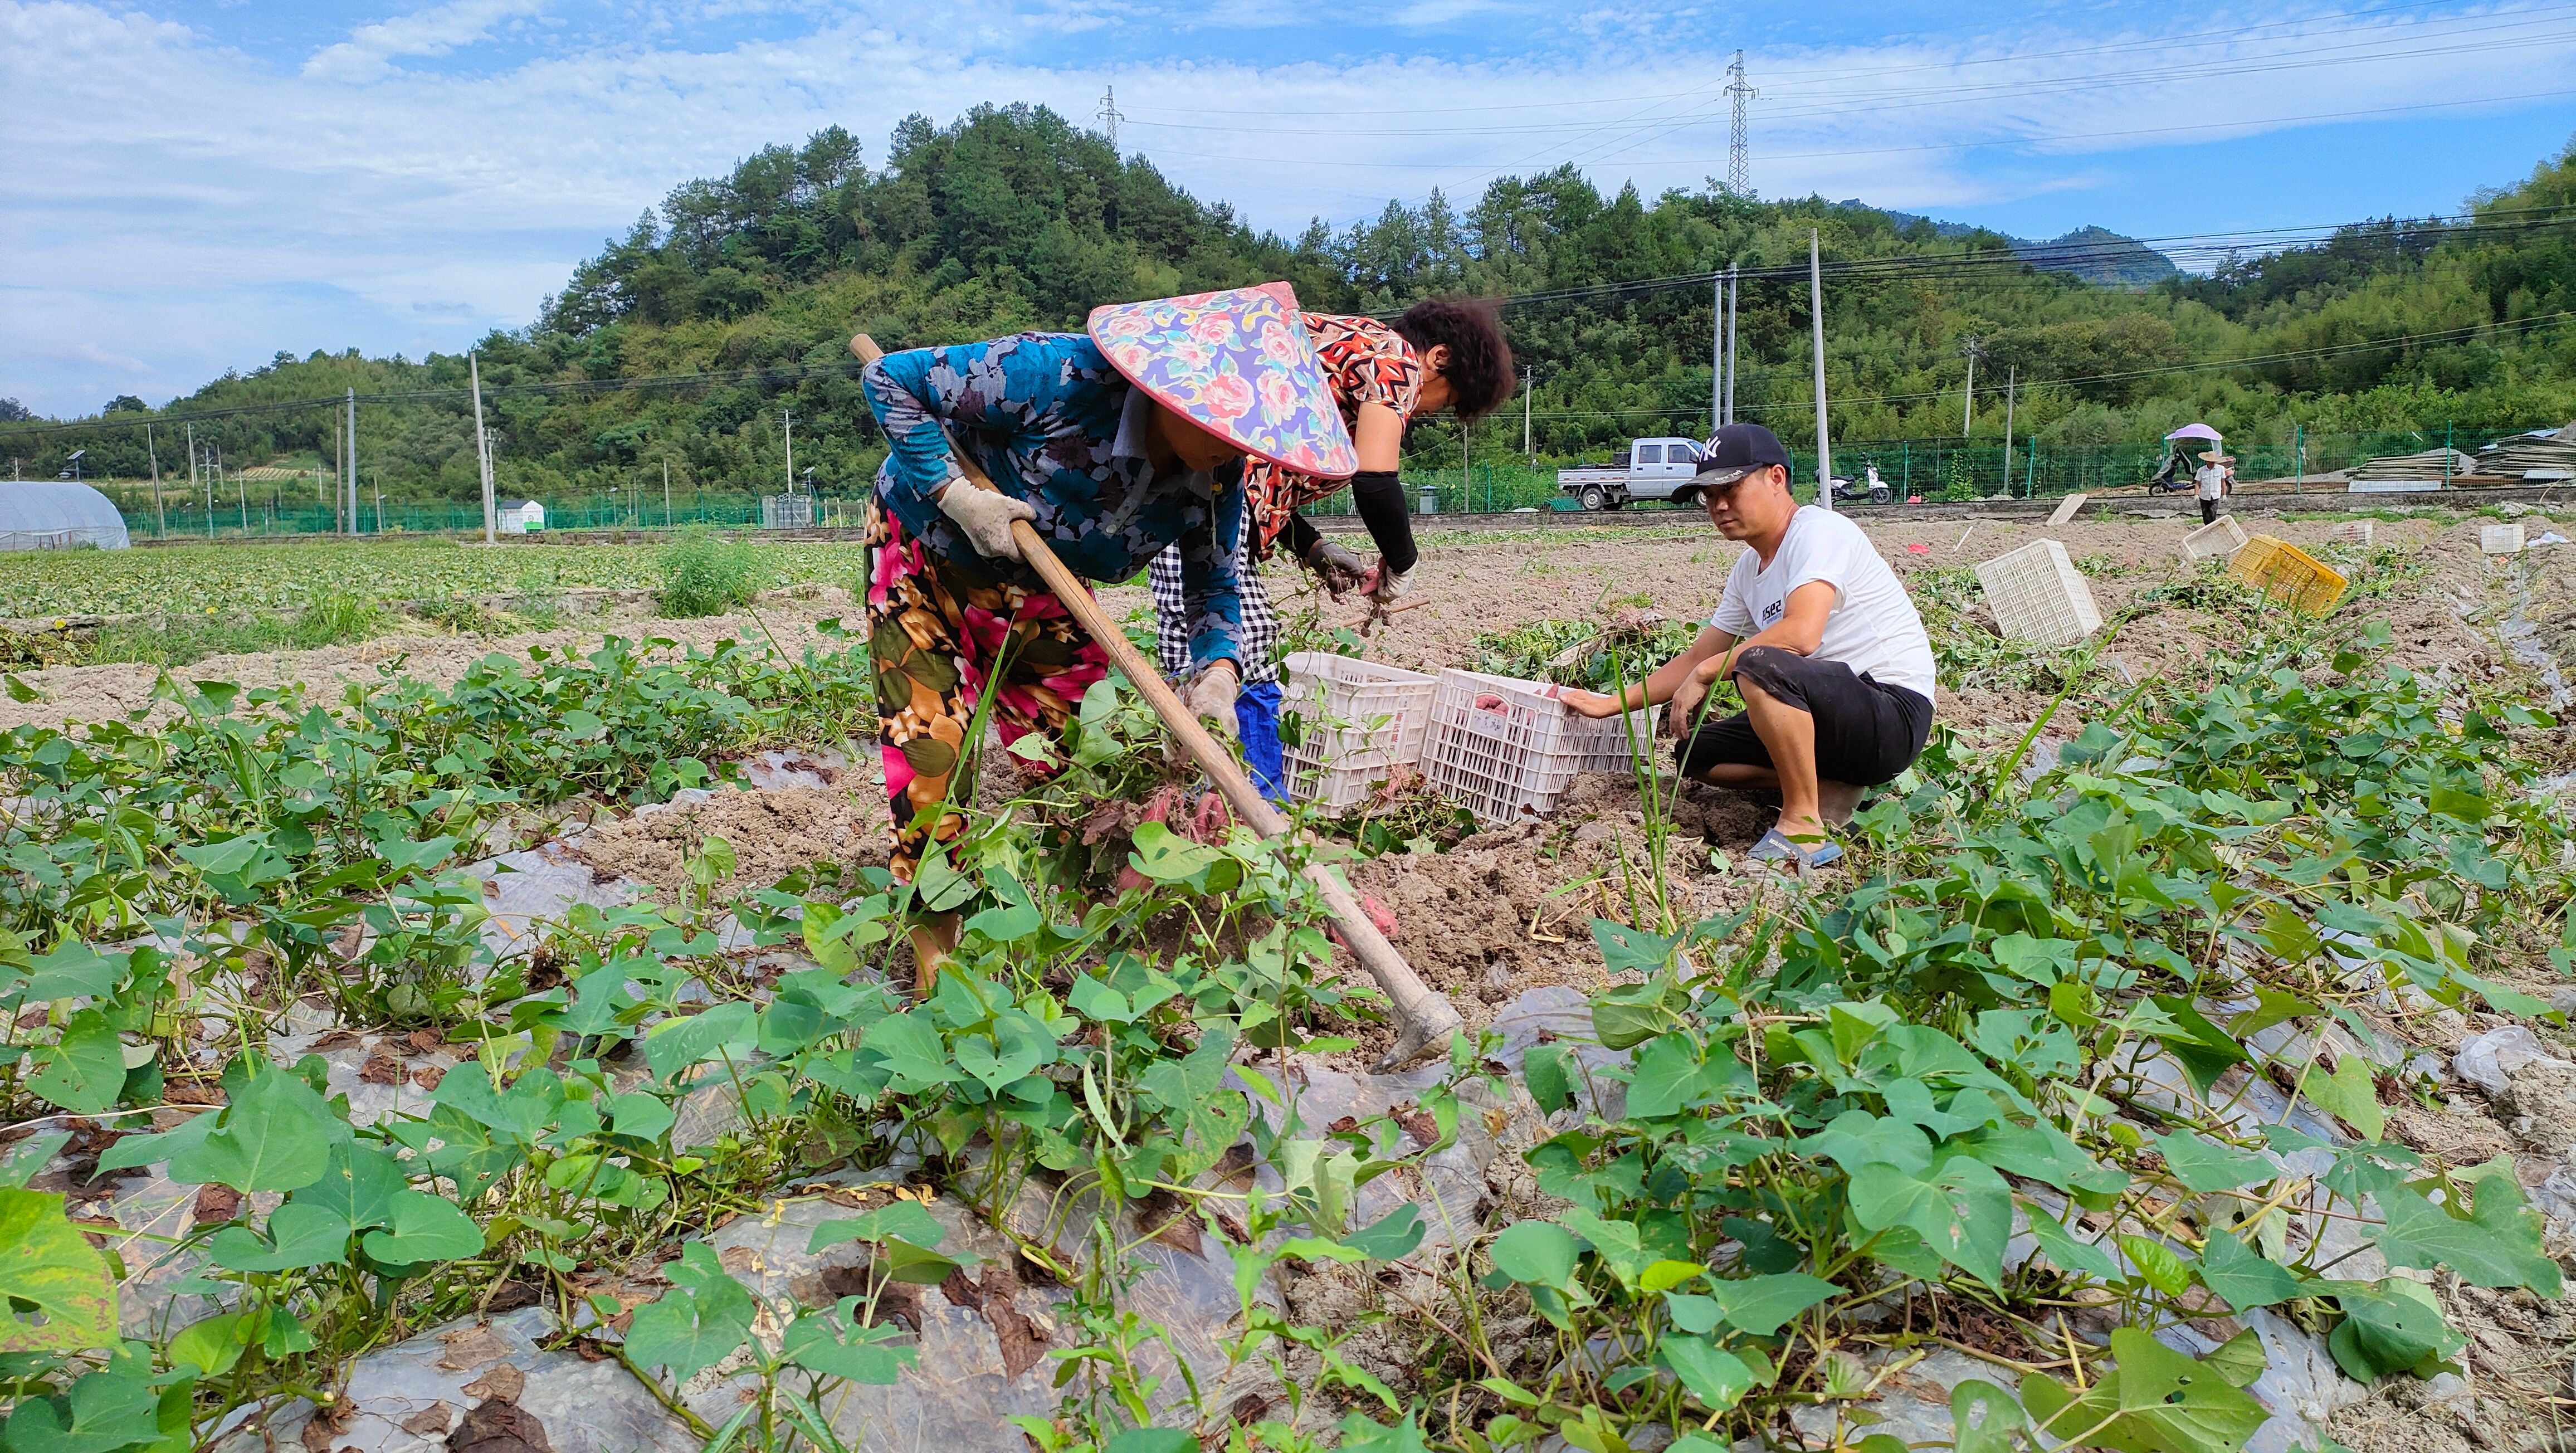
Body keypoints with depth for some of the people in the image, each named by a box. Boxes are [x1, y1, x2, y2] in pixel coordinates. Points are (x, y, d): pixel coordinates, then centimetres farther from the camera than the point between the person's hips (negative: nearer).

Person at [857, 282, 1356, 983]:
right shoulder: (1063, 375, -36)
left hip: (1038, 595, 5)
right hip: (928, 555, -5)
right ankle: (934, 939, 7)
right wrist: (955, 493, -34)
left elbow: (1213, 586, -5)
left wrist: (1217, 669, -26)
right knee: (931, 744, -10)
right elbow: (891, 380, -26)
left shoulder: (1218, 476, -18)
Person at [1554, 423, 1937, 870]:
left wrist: (1707, 673, -22)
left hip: (1895, 712, -9)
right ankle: (1828, 787, 1)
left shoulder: (1819, 531, -15)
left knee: (1759, 664, -34)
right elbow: (1697, 657, 17)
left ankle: (1805, 828, -22)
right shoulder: (1748, 570, 12)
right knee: (1695, 751, 7)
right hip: (1836, 711, 9)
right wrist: (1611, 704, 10)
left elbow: (1801, 634, -32)